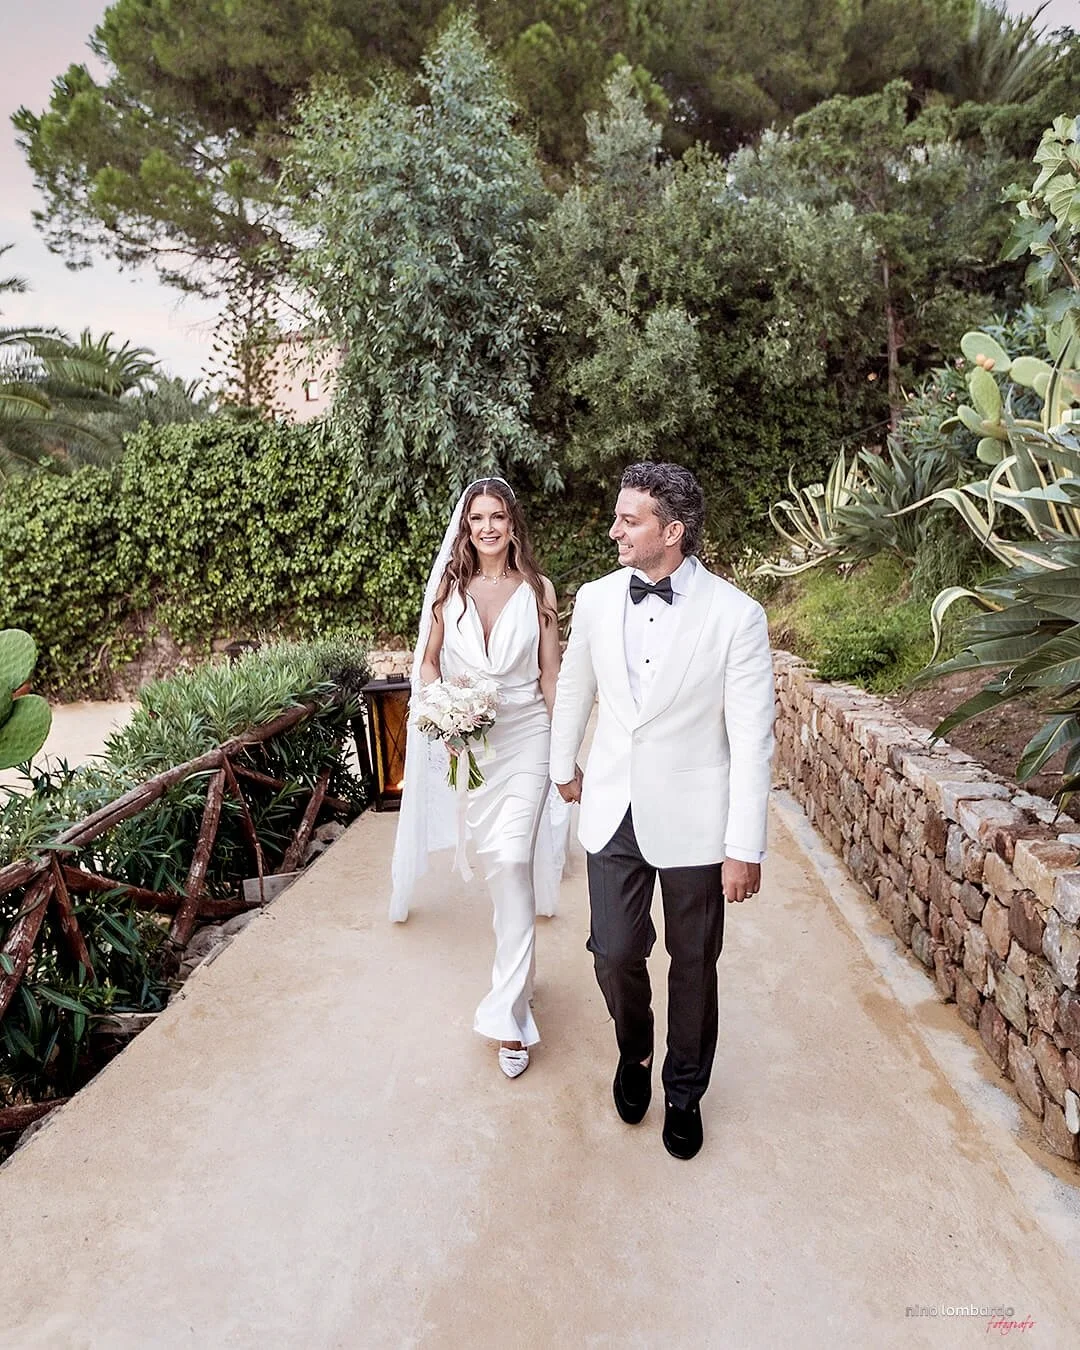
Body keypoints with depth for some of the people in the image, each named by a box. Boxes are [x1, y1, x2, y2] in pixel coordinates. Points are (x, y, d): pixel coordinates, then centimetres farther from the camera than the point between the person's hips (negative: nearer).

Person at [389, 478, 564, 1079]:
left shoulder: (538, 589, -2)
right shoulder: (449, 588, 2)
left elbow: (550, 674, 1)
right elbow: (428, 661, 6)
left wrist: (565, 751, 0)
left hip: (526, 735, -2)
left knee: (512, 861, -11)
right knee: (494, 860, 13)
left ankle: (509, 1014, 0)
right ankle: (519, 970, 39)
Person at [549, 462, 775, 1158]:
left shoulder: (736, 616, -15)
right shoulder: (596, 600, -3)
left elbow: (752, 742, -12)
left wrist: (746, 848, -11)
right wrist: (564, 766, 25)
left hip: (693, 818, -2)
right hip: (614, 810, 3)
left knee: (694, 966, 13)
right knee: (615, 954, 6)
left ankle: (684, 1093, 40)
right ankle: (634, 1053, 41)